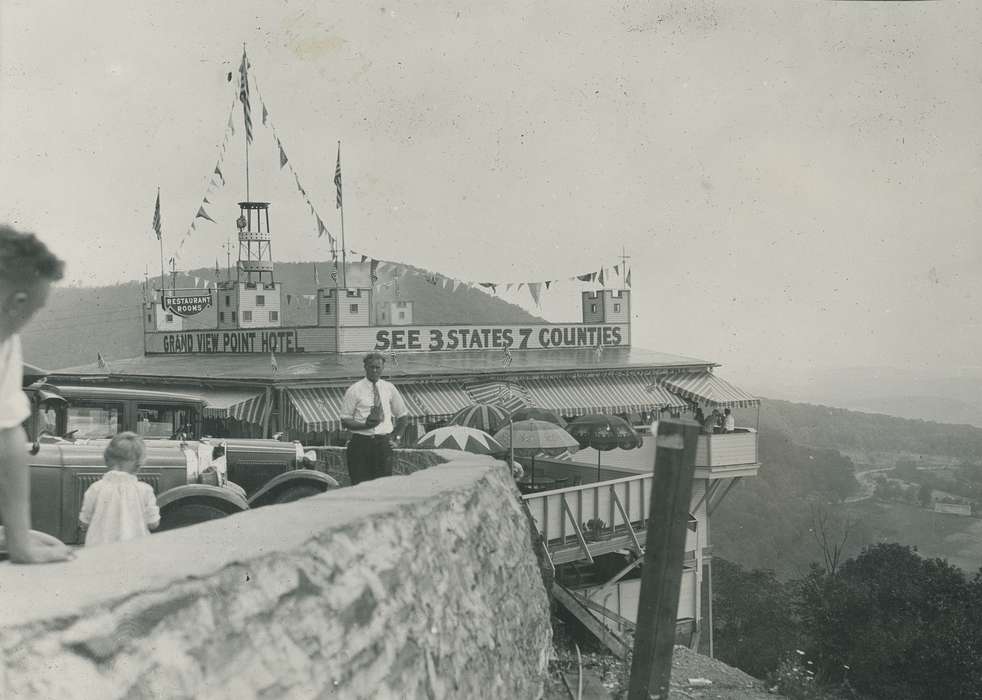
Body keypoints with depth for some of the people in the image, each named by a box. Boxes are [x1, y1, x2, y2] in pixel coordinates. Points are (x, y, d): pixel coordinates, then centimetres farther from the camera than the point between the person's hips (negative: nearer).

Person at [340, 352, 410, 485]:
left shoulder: (389, 389, 9)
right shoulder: (354, 390, 0)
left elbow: (403, 415, 22)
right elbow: (345, 420, -1)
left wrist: (396, 437, 12)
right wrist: (364, 425, -18)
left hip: (383, 444, 3)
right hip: (361, 443, -3)